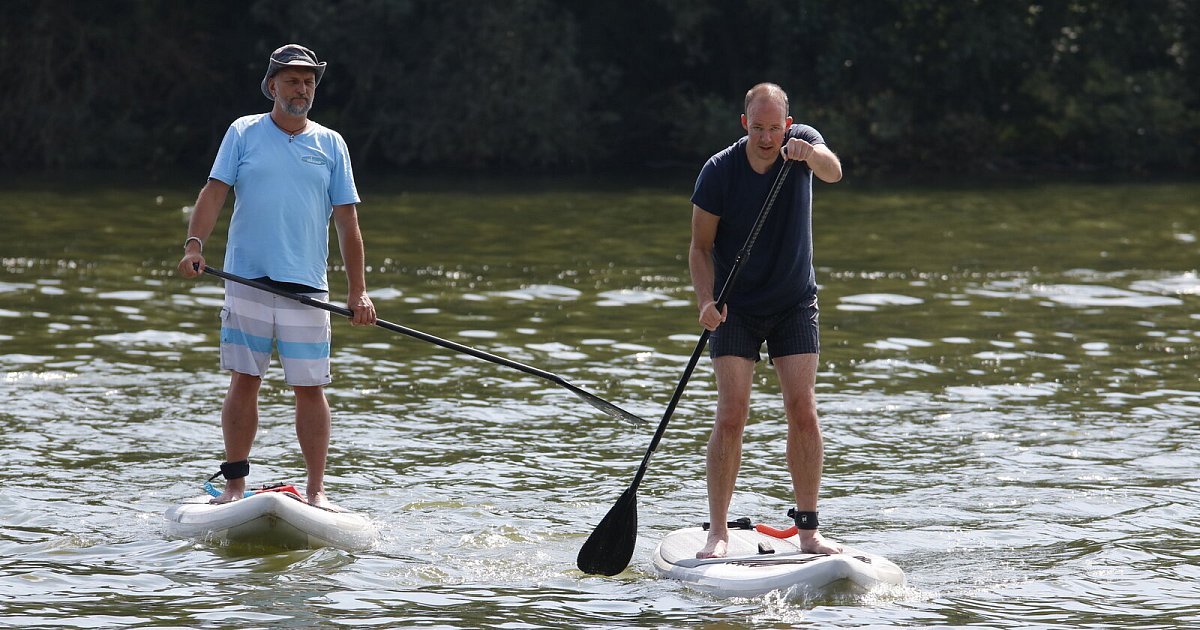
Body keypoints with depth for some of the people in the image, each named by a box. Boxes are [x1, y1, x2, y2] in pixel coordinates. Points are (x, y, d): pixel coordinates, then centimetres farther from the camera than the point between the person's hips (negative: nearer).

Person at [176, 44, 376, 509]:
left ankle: (316, 491, 3)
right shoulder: (244, 133, 7)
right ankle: (234, 484, 8)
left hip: (306, 288, 1)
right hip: (248, 282, -1)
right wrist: (194, 245, -18)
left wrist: (358, 292, 2)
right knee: (244, 382, 0)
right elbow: (214, 192, -1)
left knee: (310, 388, -1)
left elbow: (347, 222, 9)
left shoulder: (331, 145, 10)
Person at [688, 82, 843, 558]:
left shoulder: (803, 143, -9)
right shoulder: (719, 171, -14)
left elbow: (833, 173, -32)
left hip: (795, 303, 2)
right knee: (732, 413, -11)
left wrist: (811, 156, -55)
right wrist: (706, 301, -24)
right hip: (736, 306, -2)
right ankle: (718, 532, -8)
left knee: (802, 411, -6)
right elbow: (700, 246, -8)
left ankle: (808, 531, -1)